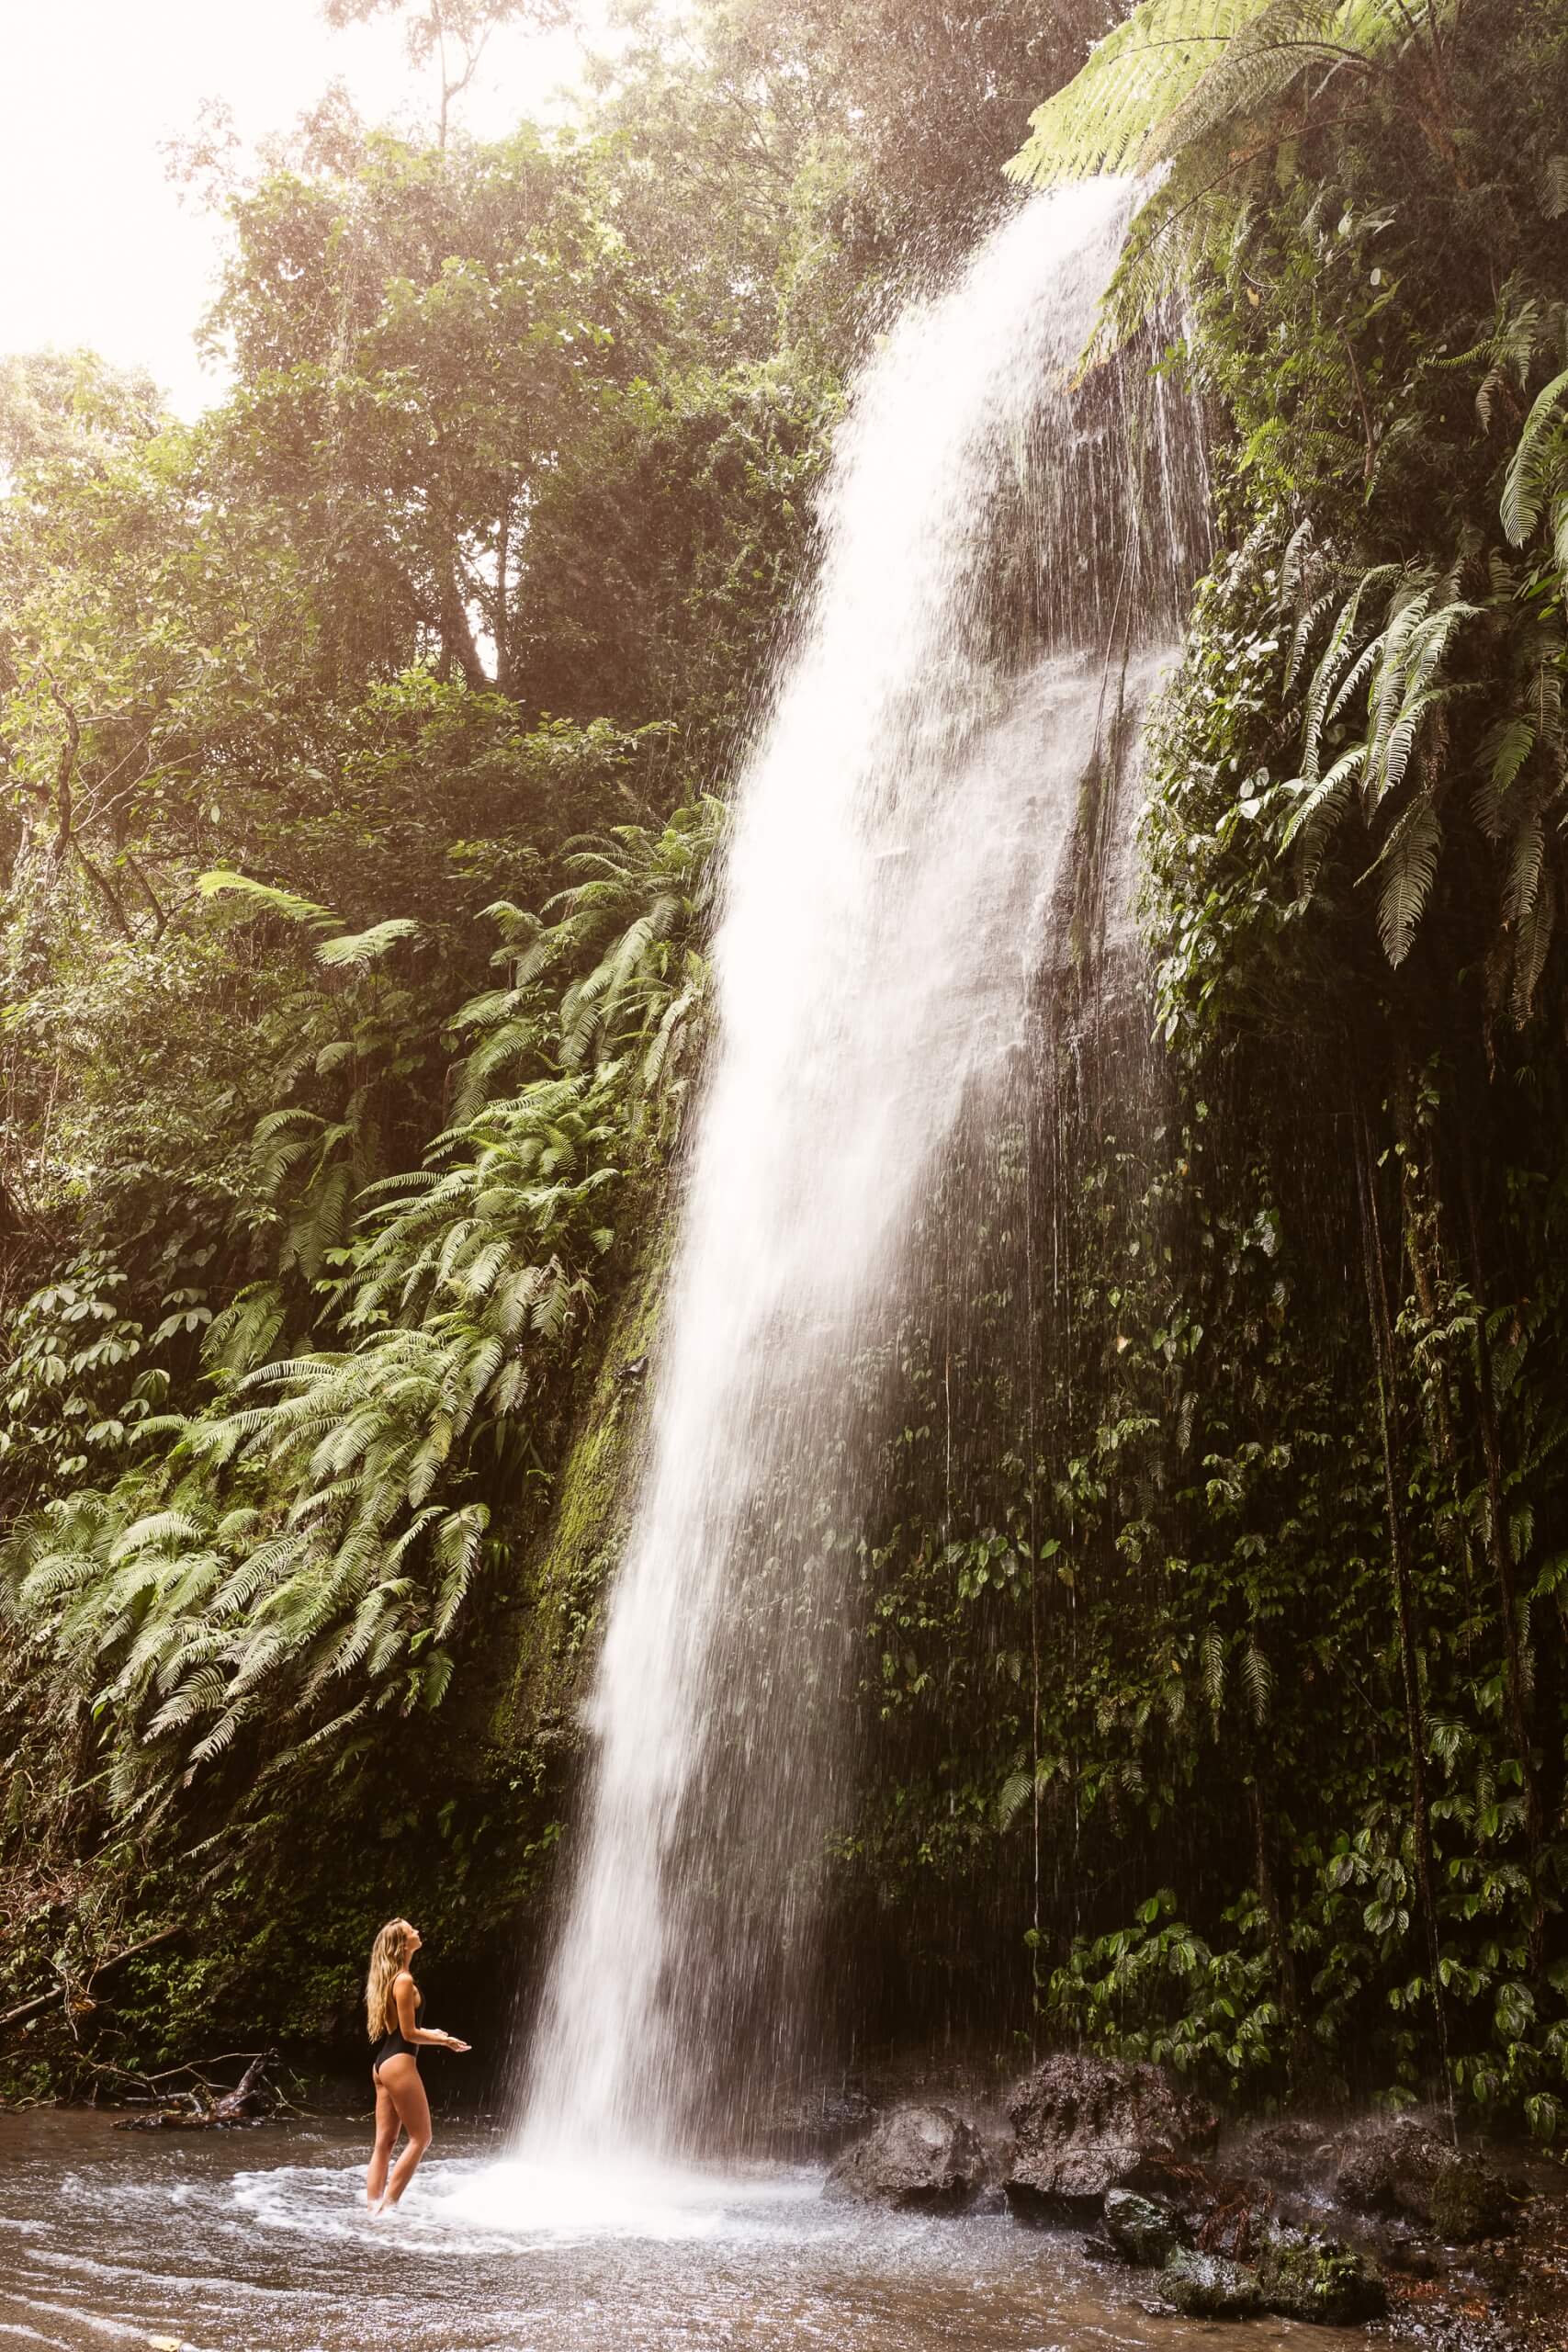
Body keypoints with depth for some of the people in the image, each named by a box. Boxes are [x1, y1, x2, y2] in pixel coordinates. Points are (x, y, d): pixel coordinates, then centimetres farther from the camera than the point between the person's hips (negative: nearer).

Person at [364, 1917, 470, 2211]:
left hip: (382, 2063, 10)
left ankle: (373, 2207, 9)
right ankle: (386, 2206, -2)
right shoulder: (404, 1981, -15)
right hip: (399, 2063, -10)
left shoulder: (387, 1979, 14)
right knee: (420, 2137, -1)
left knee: (383, 2142, 9)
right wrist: (444, 2041, -3)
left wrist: (428, 2033, 22)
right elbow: (409, 2034, -14)